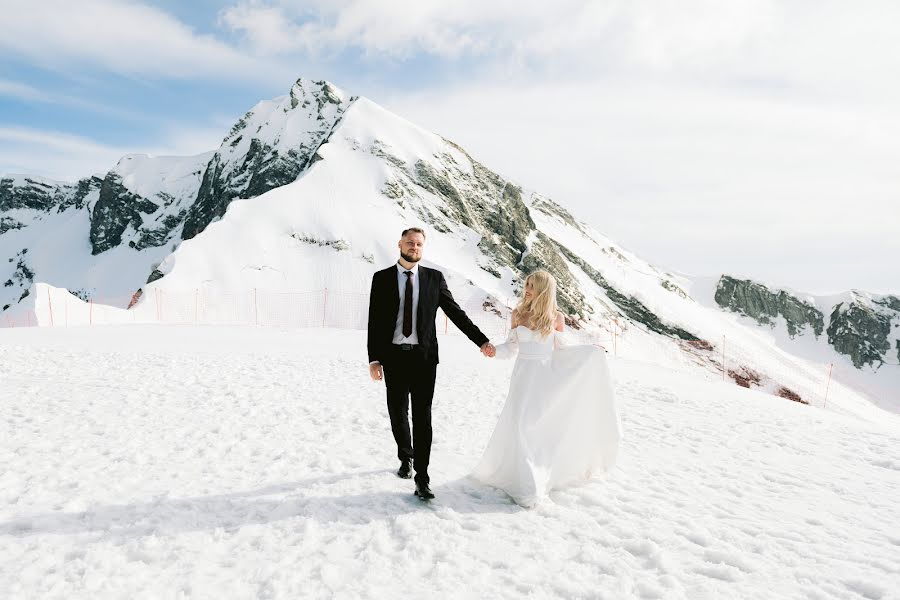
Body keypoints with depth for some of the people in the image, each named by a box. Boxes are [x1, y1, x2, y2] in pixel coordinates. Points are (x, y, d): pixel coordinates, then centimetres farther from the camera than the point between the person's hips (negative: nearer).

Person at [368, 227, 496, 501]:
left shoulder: (434, 278, 2)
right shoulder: (382, 278, 2)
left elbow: (456, 312, 5)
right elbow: (375, 321, -1)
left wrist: (481, 340, 0)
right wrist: (373, 359, -6)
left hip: (424, 357, -1)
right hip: (393, 357, 1)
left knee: (422, 418, -2)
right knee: (398, 414, 13)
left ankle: (422, 478, 4)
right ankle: (406, 458, 39)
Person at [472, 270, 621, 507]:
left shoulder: (556, 318, -1)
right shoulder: (518, 314, 1)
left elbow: (559, 349, 8)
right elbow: (511, 347, 6)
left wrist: (591, 350, 1)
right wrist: (494, 349, -12)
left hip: (546, 377, -1)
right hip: (524, 376, 1)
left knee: (544, 424, 2)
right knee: (522, 424, -2)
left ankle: (545, 474, 21)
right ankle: (527, 484, 12)